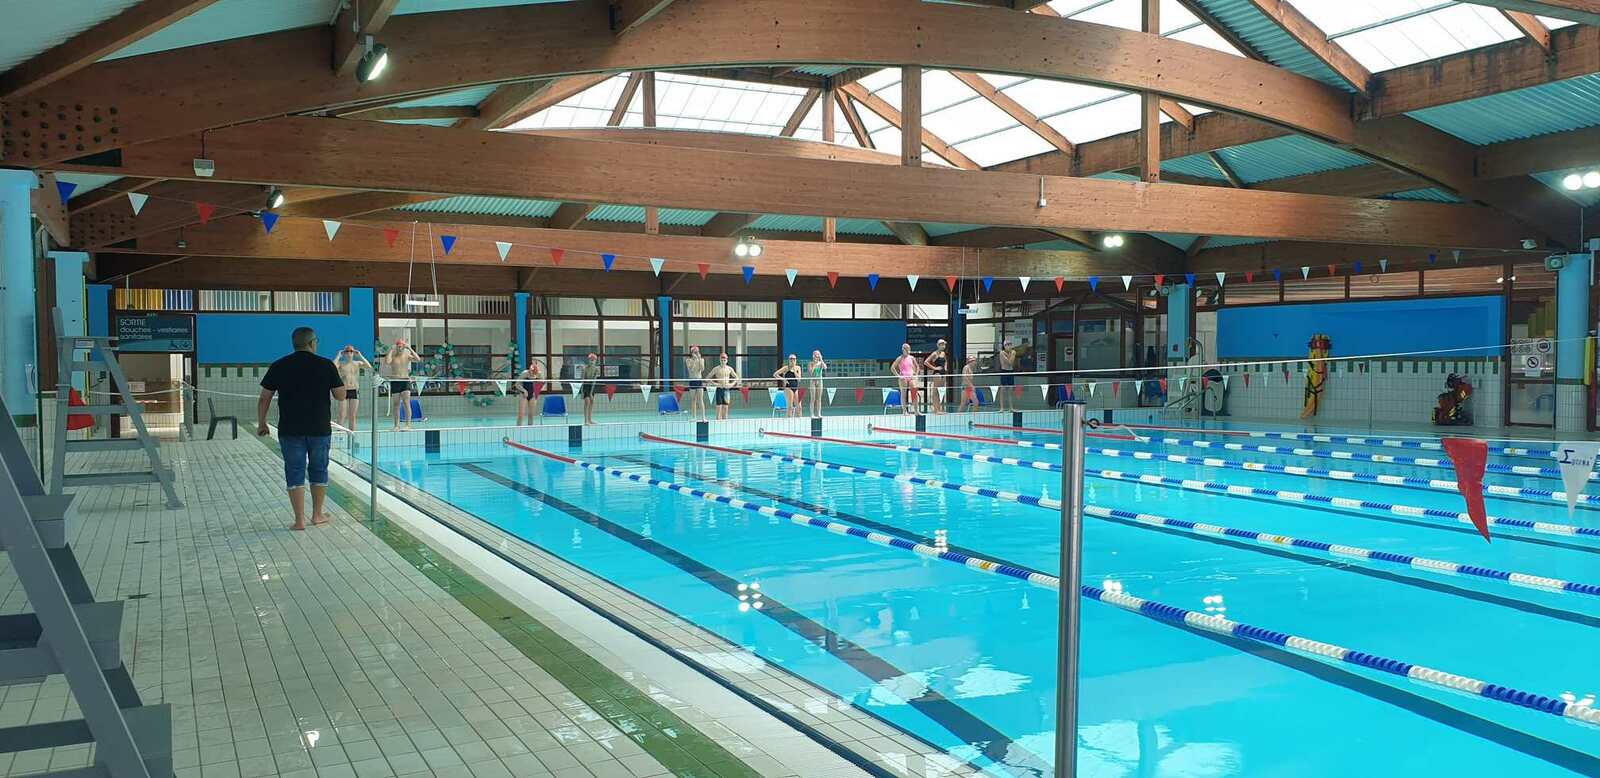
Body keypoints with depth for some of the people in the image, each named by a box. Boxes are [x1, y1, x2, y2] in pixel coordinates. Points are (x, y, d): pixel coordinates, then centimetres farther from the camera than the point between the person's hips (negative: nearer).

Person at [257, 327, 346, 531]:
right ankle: (317, 515, 23)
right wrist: (340, 381, 21)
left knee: (295, 473, 4)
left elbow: (264, 398, 2)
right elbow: (341, 396, 1)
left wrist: (261, 423, 14)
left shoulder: (279, 366, 0)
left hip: (290, 430, 0)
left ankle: (299, 520, 2)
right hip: (320, 429, 0)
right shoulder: (326, 365, -3)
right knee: (319, 471, 14)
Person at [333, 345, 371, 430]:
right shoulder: (341, 363, 2)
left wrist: (360, 356, -7)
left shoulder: (357, 363, 7)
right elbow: (333, 367, -19)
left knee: (352, 416, 5)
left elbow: (369, 367, -10)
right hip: (344, 391, -2)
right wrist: (338, 356, -9)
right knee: (342, 416, -5)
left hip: (355, 391, 2)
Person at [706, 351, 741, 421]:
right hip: (719, 389, -3)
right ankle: (718, 420, -3)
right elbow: (707, 378, -1)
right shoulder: (716, 369, -1)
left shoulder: (729, 369, 7)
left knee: (725, 407, 3)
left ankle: (725, 420, 7)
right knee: (719, 406, -5)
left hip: (727, 389, 3)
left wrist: (731, 384, 1)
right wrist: (715, 384, -10)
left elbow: (736, 378, 16)